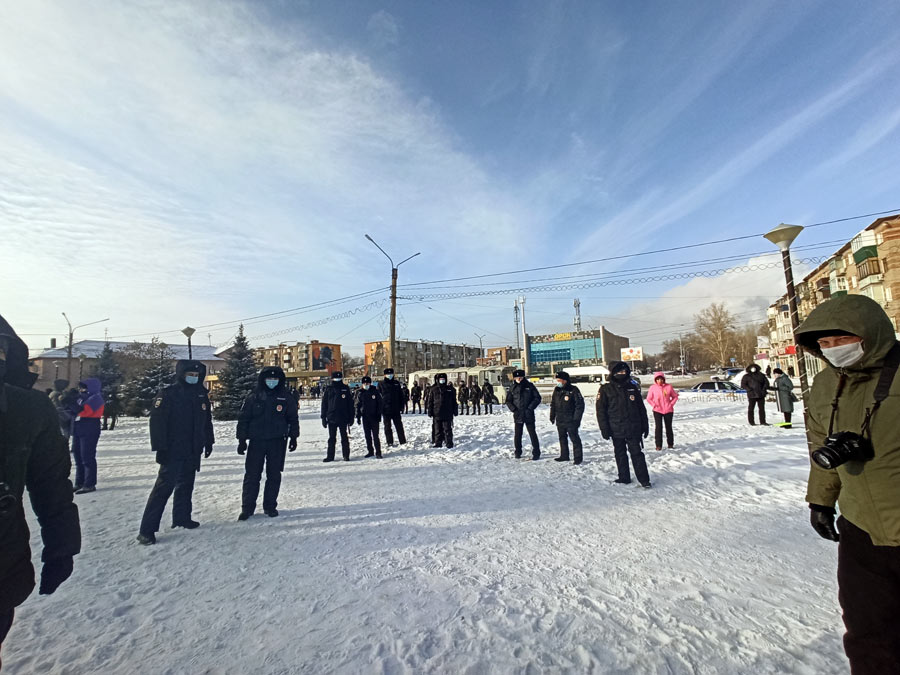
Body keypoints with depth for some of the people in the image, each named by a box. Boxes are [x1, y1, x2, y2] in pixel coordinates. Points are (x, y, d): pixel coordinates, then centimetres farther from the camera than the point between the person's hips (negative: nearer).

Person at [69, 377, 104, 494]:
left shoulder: (96, 398, -10)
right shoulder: (82, 397, 17)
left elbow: (83, 410, -22)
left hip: (89, 432, -9)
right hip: (78, 431, 9)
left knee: (87, 458, -7)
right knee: (78, 457, 14)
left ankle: (90, 484, -4)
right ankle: (79, 483, 23)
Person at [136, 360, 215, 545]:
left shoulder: (202, 394, 8)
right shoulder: (168, 394, -10)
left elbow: (206, 420, 17)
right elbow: (156, 421, -14)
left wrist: (208, 441, 17)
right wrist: (160, 448, -17)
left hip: (193, 451, 6)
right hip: (173, 452, -6)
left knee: (186, 485, 15)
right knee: (164, 486, -6)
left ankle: (182, 517, 28)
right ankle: (147, 529, 3)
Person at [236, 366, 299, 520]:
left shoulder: (286, 397, 2)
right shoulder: (254, 398, 1)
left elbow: (293, 419, 7)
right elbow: (243, 419, 4)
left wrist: (293, 437, 3)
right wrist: (242, 440, -1)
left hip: (278, 442, 0)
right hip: (256, 442, 0)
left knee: (274, 475, 8)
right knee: (252, 475, 3)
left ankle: (270, 506, 21)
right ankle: (247, 507, 16)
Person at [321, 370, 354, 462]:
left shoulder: (346, 389, 1)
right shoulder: (328, 389, 2)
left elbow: (350, 404, 4)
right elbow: (324, 404, 5)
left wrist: (351, 418, 1)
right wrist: (323, 418, 0)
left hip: (343, 418, -1)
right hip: (331, 418, 1)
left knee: (344, 438, 7)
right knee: (332, 439, 10)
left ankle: (346, 455, 15)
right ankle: (330, 456, 19)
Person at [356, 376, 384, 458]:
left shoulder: (375, 391, -2)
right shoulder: (360, 393, 6)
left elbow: (380, 404, -1)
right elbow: (358, 406, 11)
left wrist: (379, 415, -7)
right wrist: (358, 417, 5)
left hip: (374, 417, -3)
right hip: (365, 417, 3)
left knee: (375, 436, -4)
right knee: (367, 436, 9)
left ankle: (378, 452, 1)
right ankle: (370, 451, 19)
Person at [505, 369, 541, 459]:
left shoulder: (530, 386, -1)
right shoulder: (513, 388, 5)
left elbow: (537, 398, -1)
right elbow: (508, 400, 11)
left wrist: (530, 408, -10)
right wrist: (514, 409, -4)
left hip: (529, 415, -2)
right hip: (517, 415, 2)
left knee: (532, 434, 1)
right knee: (517, 435, 8)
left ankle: (536, 453, 9)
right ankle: (518, 452, 22)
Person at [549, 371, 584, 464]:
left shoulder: (573, 390, -11)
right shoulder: (556, 390, 6)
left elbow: (580, 405, -11)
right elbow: (553, 404, 16)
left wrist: (576, 418, -14)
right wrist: (552, 416, 14)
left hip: (571, 421, -6)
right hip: (560, 421, 6)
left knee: (574, 438, 0)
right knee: (562, 438, 15)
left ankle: (577, 457, 10)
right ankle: (564, 456, 28)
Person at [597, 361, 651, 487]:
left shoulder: (633, 388, 5)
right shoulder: (606, 389, -4)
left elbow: (641, 408, 11)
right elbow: (601, 410, -4)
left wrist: (645, 426, 10)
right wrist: (604, 429, -8)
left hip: (633, 429, 1)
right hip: (616, 430, -1)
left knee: (637, 453, 3)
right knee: (620, 454, 11)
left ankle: (644, 479, 11)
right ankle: (624, 477, 23)